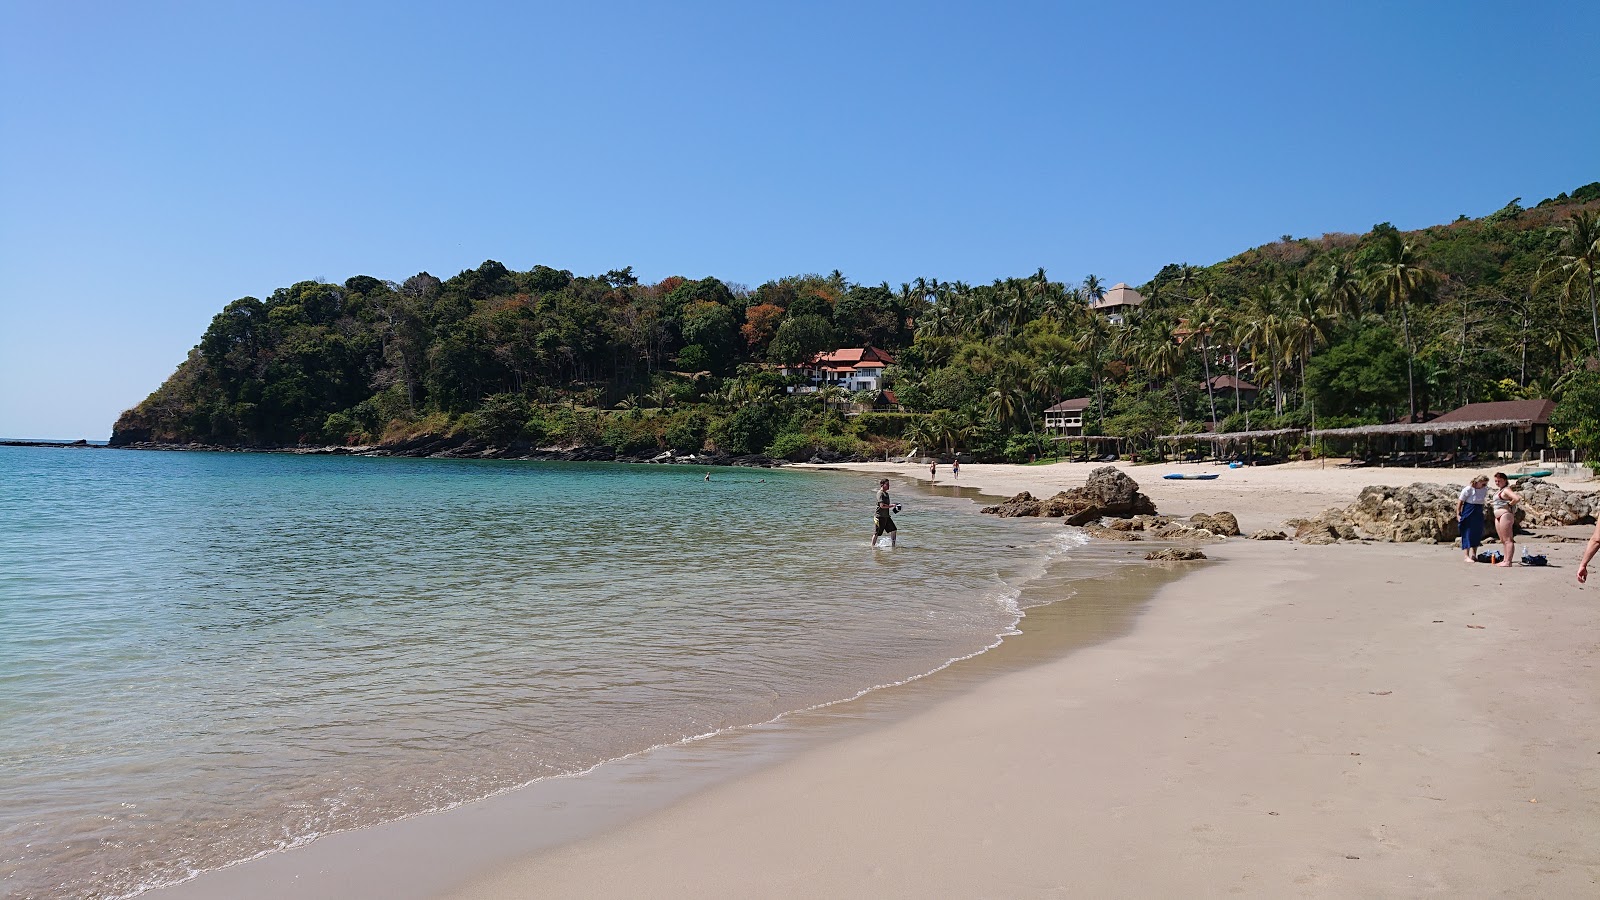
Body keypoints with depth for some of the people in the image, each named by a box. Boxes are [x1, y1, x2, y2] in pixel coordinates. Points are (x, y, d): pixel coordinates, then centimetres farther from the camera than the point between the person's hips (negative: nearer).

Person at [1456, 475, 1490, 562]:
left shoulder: (1485, 490, 4)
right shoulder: (1468, 489, -12)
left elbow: (1484, 500, 19)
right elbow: (1460, 502, -9)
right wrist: (1458, 514, -11)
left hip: (1479, 515, 6)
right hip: (1468, 515, -6)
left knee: (1477, 535, 9)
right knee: (1467, 535, -4)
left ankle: (1474, 555, 18)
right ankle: (1467, 556, -2)